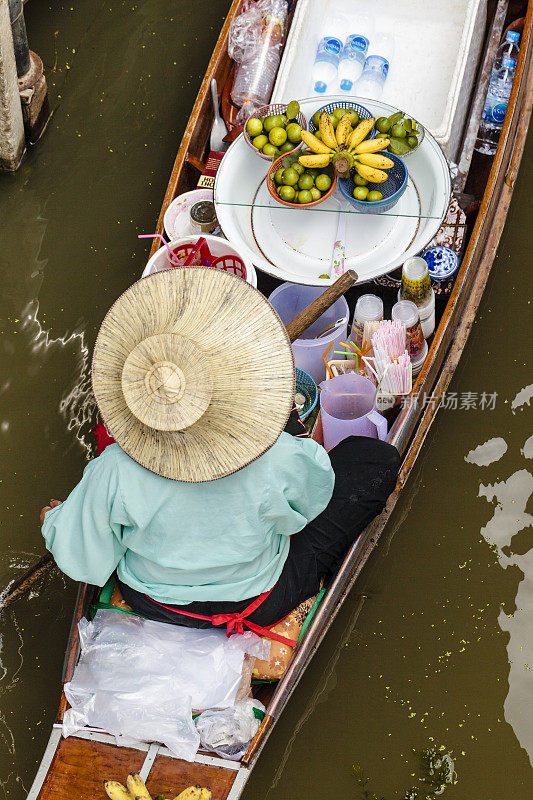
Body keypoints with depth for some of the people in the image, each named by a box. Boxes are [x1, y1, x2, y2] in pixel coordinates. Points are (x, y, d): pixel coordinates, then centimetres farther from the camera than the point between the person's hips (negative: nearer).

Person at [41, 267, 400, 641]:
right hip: (255, 605, -2)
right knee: (379, 458, 8)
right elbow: (310, 506, -11)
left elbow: (84, 563, -15)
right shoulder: (278, 461, -37)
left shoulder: (113, 473, -35)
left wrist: (55, 521, 6)